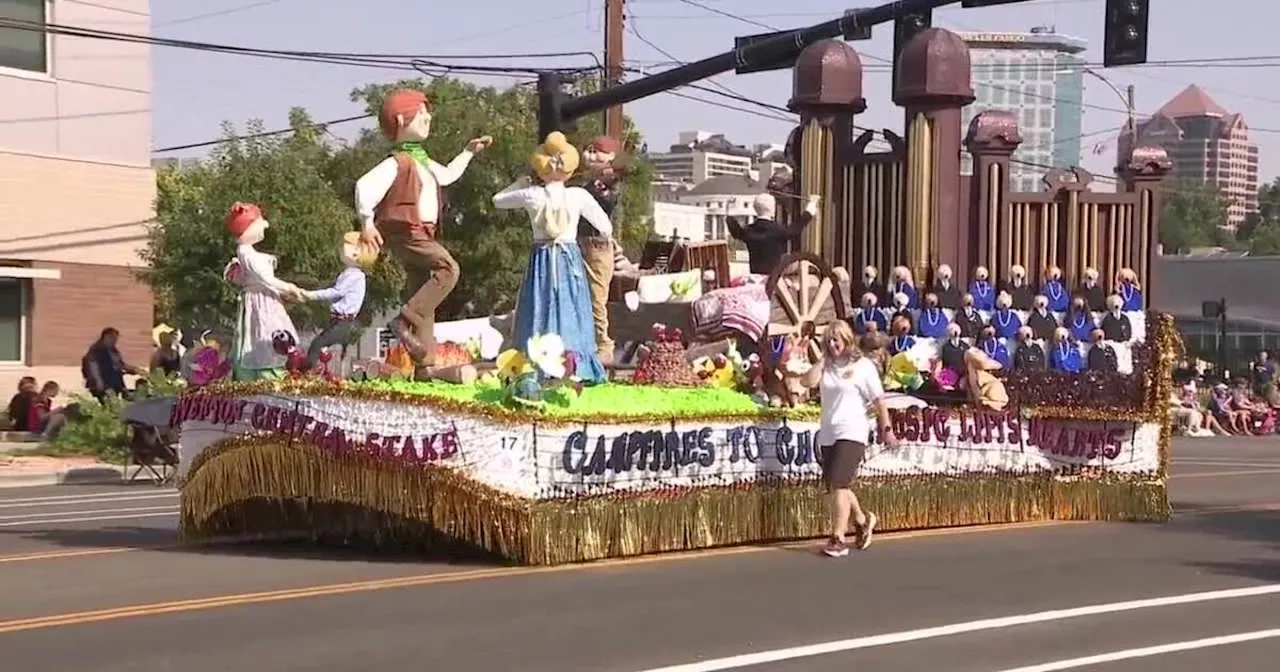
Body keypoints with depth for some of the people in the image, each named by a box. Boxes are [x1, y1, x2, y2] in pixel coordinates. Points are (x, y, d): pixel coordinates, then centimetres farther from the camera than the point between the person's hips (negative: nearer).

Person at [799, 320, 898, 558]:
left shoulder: (863, 366, -3)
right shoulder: (827, 366, 10)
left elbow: (878, 400, -3)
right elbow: (809, 381, -7)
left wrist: (887, 429, -6)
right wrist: (822, 358, -2)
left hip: (851, 433, -6)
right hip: (828, 434, 6)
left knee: (838, 484, -16)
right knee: (836, 486, 14)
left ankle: (838, 539, -15)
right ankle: (862, 520, 38)